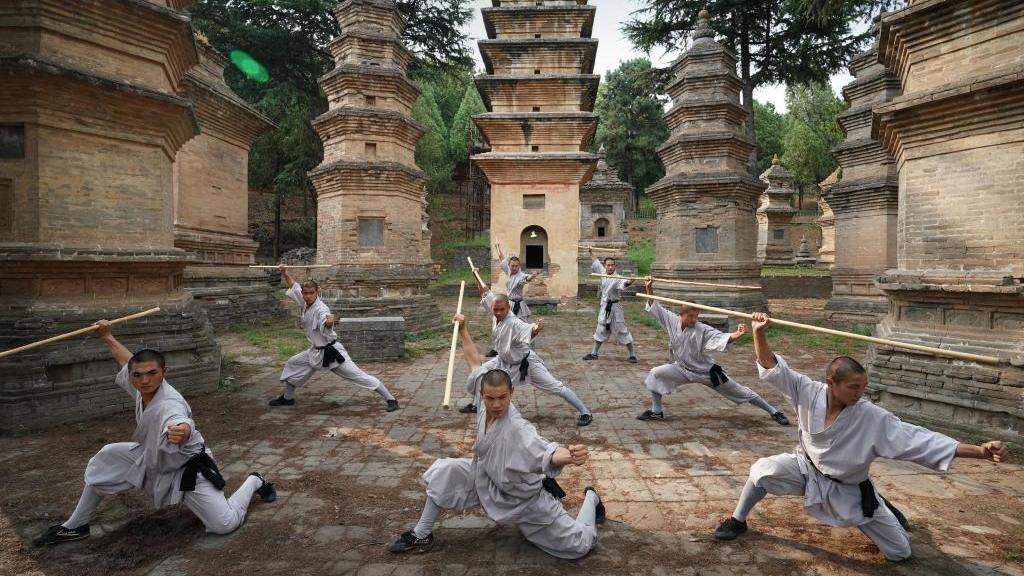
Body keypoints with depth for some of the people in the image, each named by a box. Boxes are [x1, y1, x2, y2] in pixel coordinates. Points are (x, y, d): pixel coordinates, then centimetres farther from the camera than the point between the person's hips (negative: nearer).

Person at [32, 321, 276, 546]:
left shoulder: (169, 404, -37)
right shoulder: (142, 386, -14)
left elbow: (183, 425, -63)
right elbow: (127, 360, 9)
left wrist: (181, 432, -85)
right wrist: (107, 337, 20)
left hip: (187, 469, -7)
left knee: (225, 525, -12)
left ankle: (254, 482, 18)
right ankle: (75, 526, 18)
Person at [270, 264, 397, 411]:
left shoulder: (321, 309, -24)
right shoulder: (306, 302, -1)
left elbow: (327, 324, -47)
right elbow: (293, 285, 14)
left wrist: (329, 321, -69)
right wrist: (284, 273, 0)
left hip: (331, 351, -9)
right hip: (316, 351, 9)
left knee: (360, 377, -10)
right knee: (292, 364, 20)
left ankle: (390, 400, -6)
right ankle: (287, 398, 43)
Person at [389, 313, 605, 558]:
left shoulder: (517, 429, -38)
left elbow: (546, 453, -54)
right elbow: (476, 362, -5)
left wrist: (568, 456, -76)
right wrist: (462, 330, -1)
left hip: (524, 500, -5)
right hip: (487, 479, 6)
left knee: (580, 544, -1)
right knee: (444, 472, -12)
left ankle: (590, 499, 31)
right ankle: (422, 535, 10)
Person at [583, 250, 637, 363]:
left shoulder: (617, 278, -17)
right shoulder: (603, 273, 3)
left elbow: (624, 282, -40)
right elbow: (596, 264, 23)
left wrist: (629, 281, -63)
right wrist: (591, 253, 36)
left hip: (614, 307, -7)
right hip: (604, 307, 7)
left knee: (622, 331, -3)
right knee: (600, 330, 17)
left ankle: (632, 355, 6)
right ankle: (594, 353, 29)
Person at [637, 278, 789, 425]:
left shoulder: (702, 330, -24)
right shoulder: (673, 321, -14)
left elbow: (721, 338, -38)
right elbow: (654, 307, -6)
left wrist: (738, 335, -57)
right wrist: (649, 289, -17)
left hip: (707, 372, -3)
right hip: (683, 369, 3)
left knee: (741, 392, 6)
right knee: (655, 374, -14)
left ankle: (774, 412, 25)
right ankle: (656, 412, 4)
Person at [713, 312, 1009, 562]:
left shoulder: (873, 418, -25)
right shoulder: (809, 393, -22)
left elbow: (918, 439, -26)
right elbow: (773, 367, -24)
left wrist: (979, 451, -34)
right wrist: (760, 333, -39)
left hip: (848, 490, 0)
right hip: (807, 469, 0)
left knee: (900, 552, 5)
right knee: (763, 470, -28)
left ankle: (880, 507, 41)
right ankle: (738, 521, 1)